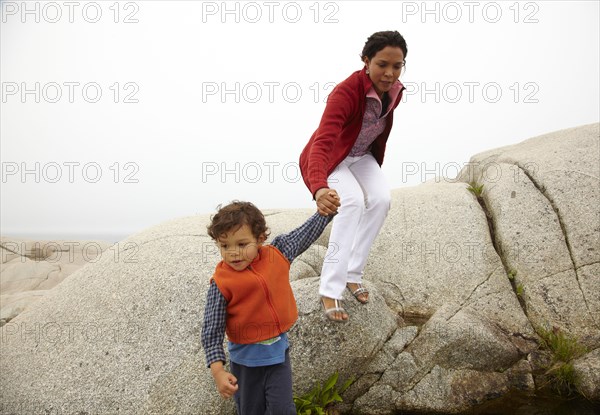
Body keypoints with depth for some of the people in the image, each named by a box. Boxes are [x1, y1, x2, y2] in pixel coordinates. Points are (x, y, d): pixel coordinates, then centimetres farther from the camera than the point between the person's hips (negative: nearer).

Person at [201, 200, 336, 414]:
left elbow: (306, 232, 6)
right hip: (246, 359, -2)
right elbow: (212, 331, -15)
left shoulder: (277, 254, -9)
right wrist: (218, 371, -20)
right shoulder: (221, 283, -19)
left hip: (278, 350, 2)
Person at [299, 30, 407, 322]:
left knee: (381, 199, -17)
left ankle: (353, 273, -2)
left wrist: (376, 165, 18)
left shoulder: (394, 91, -13)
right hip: (328, 160, -6)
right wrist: (319, 188, -67)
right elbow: (321, 144, -50)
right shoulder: (346, 92, -36)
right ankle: (330, 289, -23)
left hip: (360, 156, 7)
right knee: (353, 200, -29)